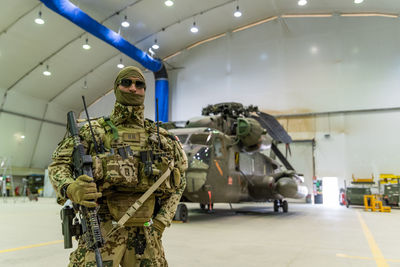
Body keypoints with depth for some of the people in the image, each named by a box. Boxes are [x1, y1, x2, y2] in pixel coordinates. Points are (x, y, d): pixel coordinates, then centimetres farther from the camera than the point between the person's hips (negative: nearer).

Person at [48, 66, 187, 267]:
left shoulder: (161, 138, 7)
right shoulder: (94, 132, 2)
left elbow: (178, 182, 14)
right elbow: (58, 164, 3)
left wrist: (161, 221, 5)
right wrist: (70, 189, -19)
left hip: (145, 234, 2)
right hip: (101, 232, -2)